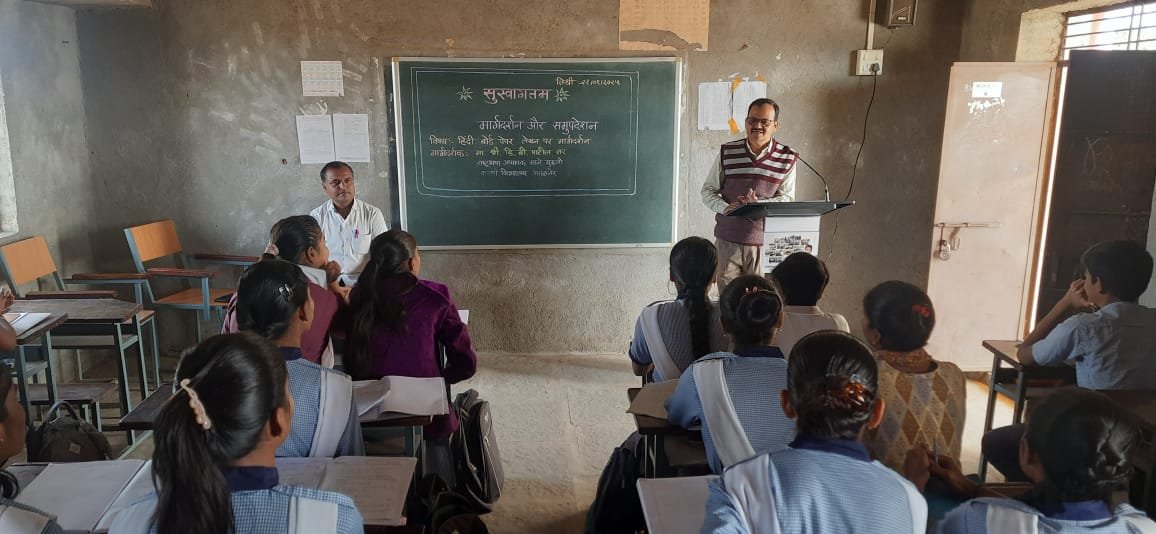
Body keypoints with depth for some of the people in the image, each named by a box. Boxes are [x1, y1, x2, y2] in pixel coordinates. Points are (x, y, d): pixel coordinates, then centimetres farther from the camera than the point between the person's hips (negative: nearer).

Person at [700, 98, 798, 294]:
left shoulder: (787, 158, 2)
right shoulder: (727, 152, 3)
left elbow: (787, 198, 0)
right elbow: (708, 191, 6)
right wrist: (726, 208, -14)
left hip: (765, 243, -1)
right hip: (727, 241, 1)